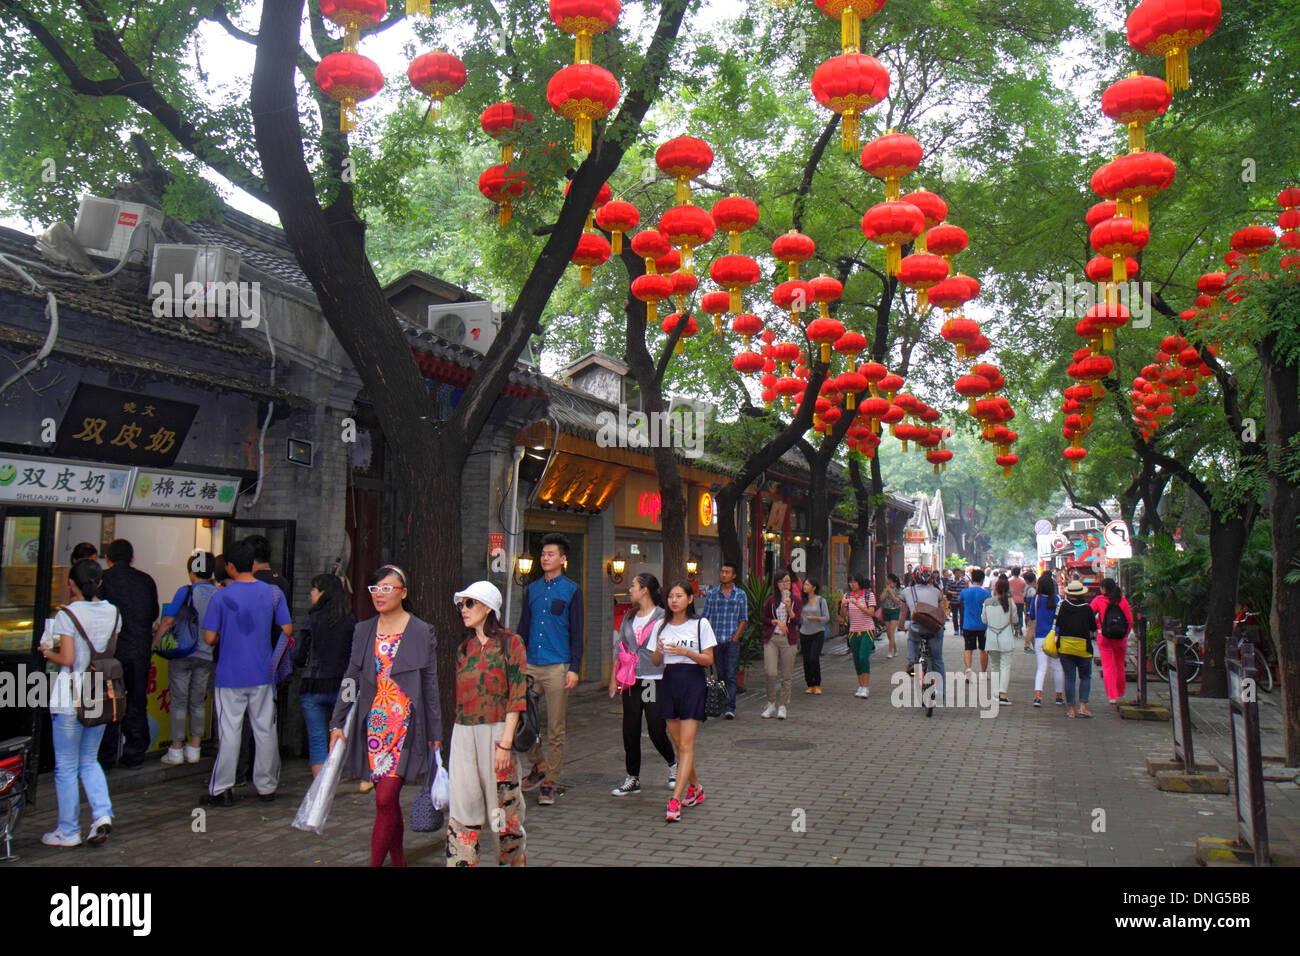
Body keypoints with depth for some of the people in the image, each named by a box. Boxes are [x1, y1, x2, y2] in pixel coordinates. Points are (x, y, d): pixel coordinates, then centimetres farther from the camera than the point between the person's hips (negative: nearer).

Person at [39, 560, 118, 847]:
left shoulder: (67, 615, -13)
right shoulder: (113, 613, 3)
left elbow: (67, 659, -15)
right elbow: (109, 652, 8)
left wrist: (47, 651, 3)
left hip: (72, 695, -5)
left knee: (66, 767, 8)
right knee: (89, 761, 19)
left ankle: (68, 831, 16)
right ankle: (102, 814, 3)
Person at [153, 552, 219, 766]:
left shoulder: (185, 591, -10)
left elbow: (167, 621, -9)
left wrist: (154, 643, 2)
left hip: (183, 654, -4)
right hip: (207, 656, 4)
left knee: (179, 702, 4)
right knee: (197, 703, 13)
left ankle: (176, 750, 9)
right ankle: (194, 750, 16)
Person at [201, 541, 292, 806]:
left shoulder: (221, 596, -8)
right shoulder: (273, 593, -2)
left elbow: (210, 638, -9)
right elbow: (287, 630, 0)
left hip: (230, 675, -2)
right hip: (262, 674, 2)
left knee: (229, 732, 4)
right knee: (265, 730, 10)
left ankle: (222, 790, 8)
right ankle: (267, 786, 18)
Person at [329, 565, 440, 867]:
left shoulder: (422, 632, -1)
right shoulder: (363, 631, 10)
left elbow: (431, 686, 1)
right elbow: (351, 679, 13)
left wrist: (434, 733, 2)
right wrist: (337, 724, 7)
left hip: (404, 726, -4)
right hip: (372, 725, 4)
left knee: (385, 799, -10)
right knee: (388, 800, 11)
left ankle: (375, 862, -3)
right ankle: (398, 860, 24)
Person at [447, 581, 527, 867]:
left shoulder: (510, 643, -4)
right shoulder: (464, 649, 13)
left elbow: (516, 696, -9)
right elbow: (459, 696, 16)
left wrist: (505, 742, -15)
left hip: (496, 732, -5)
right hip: (463, 735, 5)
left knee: (504, 804, 5)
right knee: (463, 807, 3)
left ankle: (513, 859, 23)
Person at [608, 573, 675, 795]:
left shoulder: (663, 617, -5)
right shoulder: (629, 617, 13)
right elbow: (619, 648, 16)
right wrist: (613, 678, 12)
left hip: (655, 680, -6)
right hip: (630, 681, 6)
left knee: (656, 730, -3)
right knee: (630, 731, 5)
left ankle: (673, 763, 25)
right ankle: (633, 779, 16)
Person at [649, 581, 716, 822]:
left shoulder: (700, 624, -2)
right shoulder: (661, 626, 9)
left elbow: (708, 659, -4)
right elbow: (655, 662, 9)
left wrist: (685, 652, -20)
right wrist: (658, 651, -13)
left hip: (693, 683, -4)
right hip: (669, 683, 5)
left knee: (686, 744, -10)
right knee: (678, 744, 10)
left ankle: (675, 801, -13)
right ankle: (695, 788, 29)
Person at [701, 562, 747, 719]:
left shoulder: (740, 595, 6)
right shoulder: (711, 593, 9)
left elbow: (743, 618, 5)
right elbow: (706, 616, 9)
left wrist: (736, 636, -6)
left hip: (732, 641, -2)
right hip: (715, 641, 2)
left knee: (731, 675, -6)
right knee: (720, 674, 8)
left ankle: (730, 708, -7)